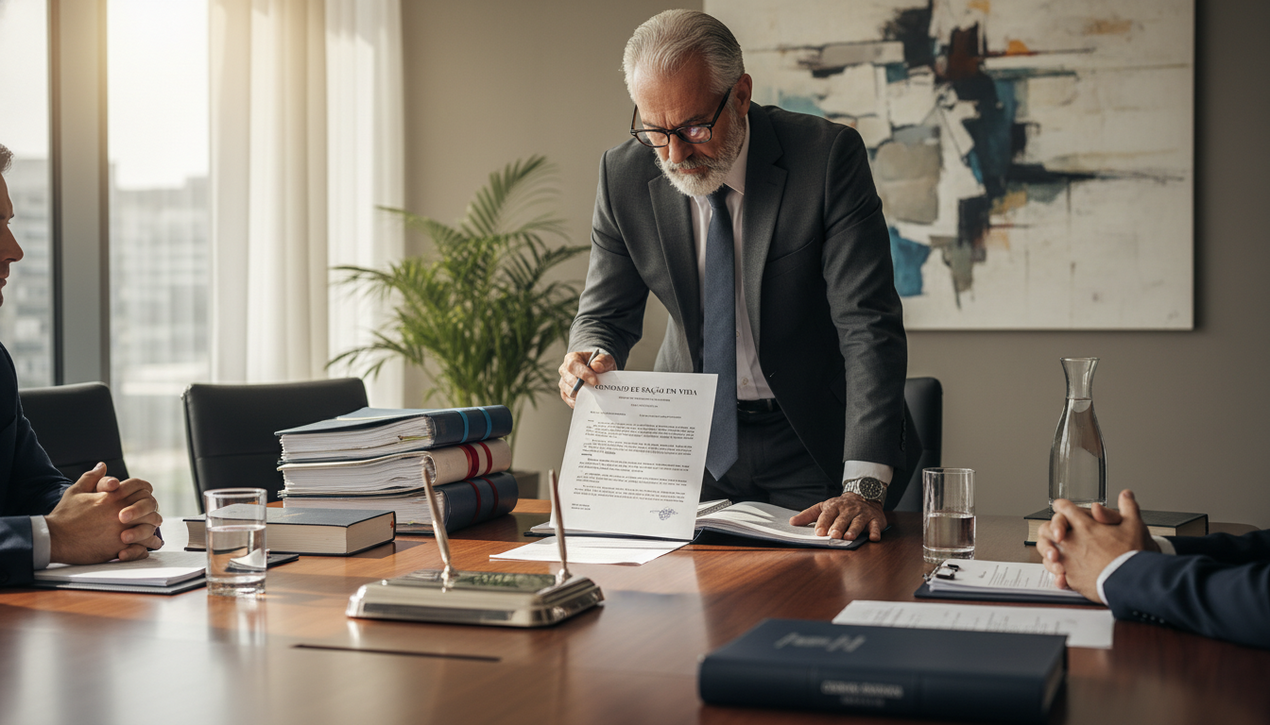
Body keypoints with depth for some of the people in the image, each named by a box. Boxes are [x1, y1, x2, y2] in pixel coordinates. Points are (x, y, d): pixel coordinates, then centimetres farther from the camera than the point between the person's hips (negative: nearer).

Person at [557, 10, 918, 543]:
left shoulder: (829, 156, -16)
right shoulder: (625, 175, -6)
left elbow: (868, 325, -21)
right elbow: (605, 314, 6)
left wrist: (864, 487, -30)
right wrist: (590, 357, -20)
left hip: (815, 444, -3)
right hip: (692, 437, 3)